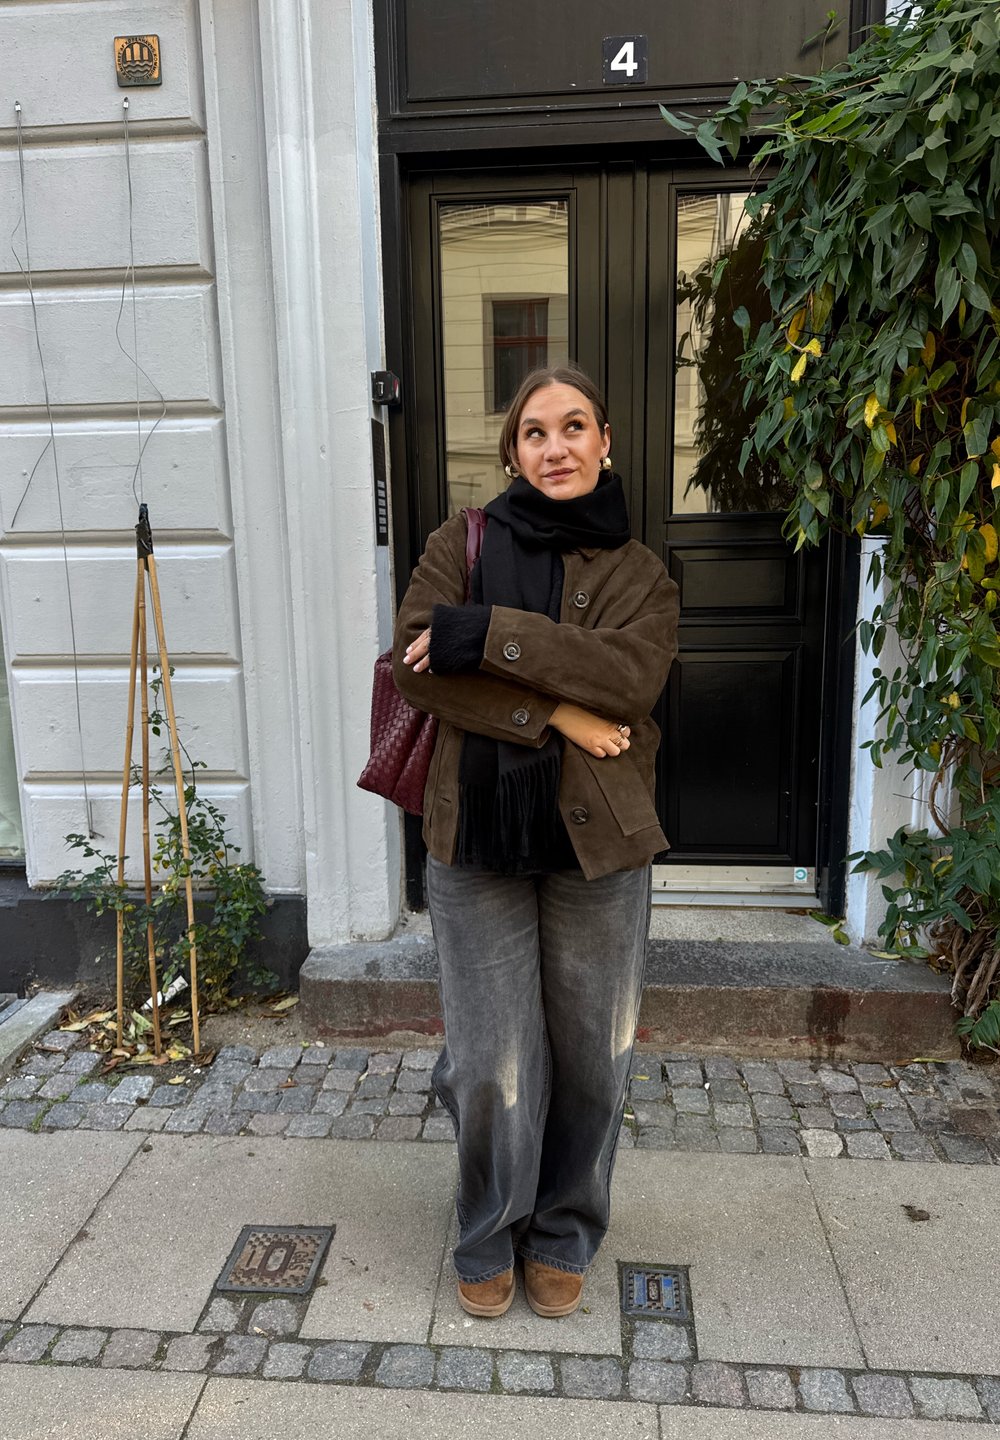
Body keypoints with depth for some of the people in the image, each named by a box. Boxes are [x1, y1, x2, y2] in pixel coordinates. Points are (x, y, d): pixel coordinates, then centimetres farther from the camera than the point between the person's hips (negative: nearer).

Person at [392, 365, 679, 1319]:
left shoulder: (639, 574, 5)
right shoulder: (462, 544, 3)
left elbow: (628, 675, -15)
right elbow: (414, 665, -11)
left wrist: (485, 633, -20)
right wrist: (551, 711, -18)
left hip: (596, 844, 2)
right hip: (476, 838, -1)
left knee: (590, 1057, 13)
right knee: (490, 1062, 7)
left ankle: (563, 1237, 39)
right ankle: (489, 1239, 35)